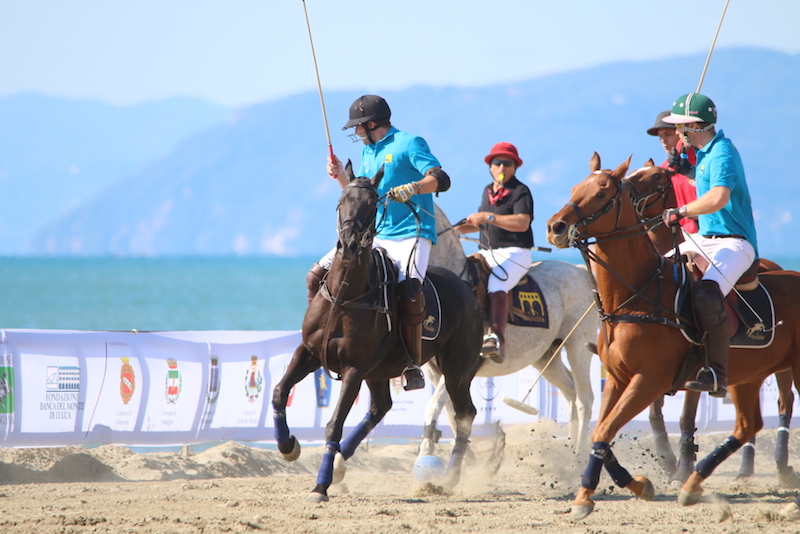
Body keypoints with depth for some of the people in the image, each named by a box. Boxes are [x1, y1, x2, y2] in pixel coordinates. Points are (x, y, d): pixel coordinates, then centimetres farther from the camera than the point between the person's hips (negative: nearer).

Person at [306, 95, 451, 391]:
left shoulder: (409, 144, -5)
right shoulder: (368, 152, 18)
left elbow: (441, 180, -17)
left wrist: (412, 188, -34)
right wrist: (341, 176, 8)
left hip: (411, 234, -8)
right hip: (374, 236, 8)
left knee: (409, 289, -33)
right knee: (317, 275, -2)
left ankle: (413, 366, -26)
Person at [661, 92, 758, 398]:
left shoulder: (722, 154, -16)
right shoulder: (703, 153, 14)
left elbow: (719, 196, -34)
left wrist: (682, 212, -30)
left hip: (734, 243, -11)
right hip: (706, 239, 11)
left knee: (706, 296, -33)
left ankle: (718, 375, -36)